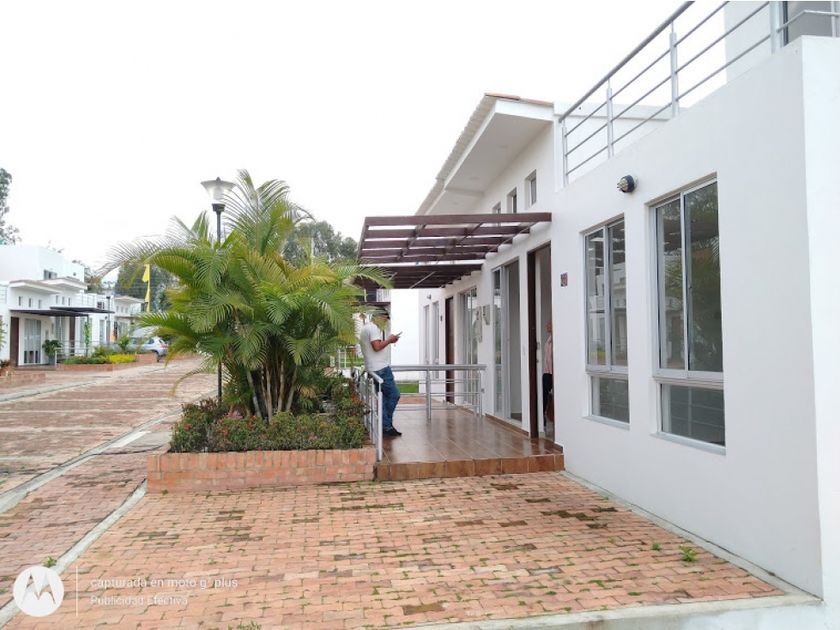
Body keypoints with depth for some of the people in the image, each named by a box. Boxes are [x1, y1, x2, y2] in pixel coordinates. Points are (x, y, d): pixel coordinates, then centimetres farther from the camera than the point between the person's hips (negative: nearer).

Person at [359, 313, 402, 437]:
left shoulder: (364, 328, 21)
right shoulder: (374, 328, -12)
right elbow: (377, 347, -22)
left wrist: (388, 341, 18)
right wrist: (389, 340, -9)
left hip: (371, 369, 10)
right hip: (381, 368, -10)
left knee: (383, 397, 10)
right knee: (394, 395, -5)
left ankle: (386, 426, 11)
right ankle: (387, 425, -2)